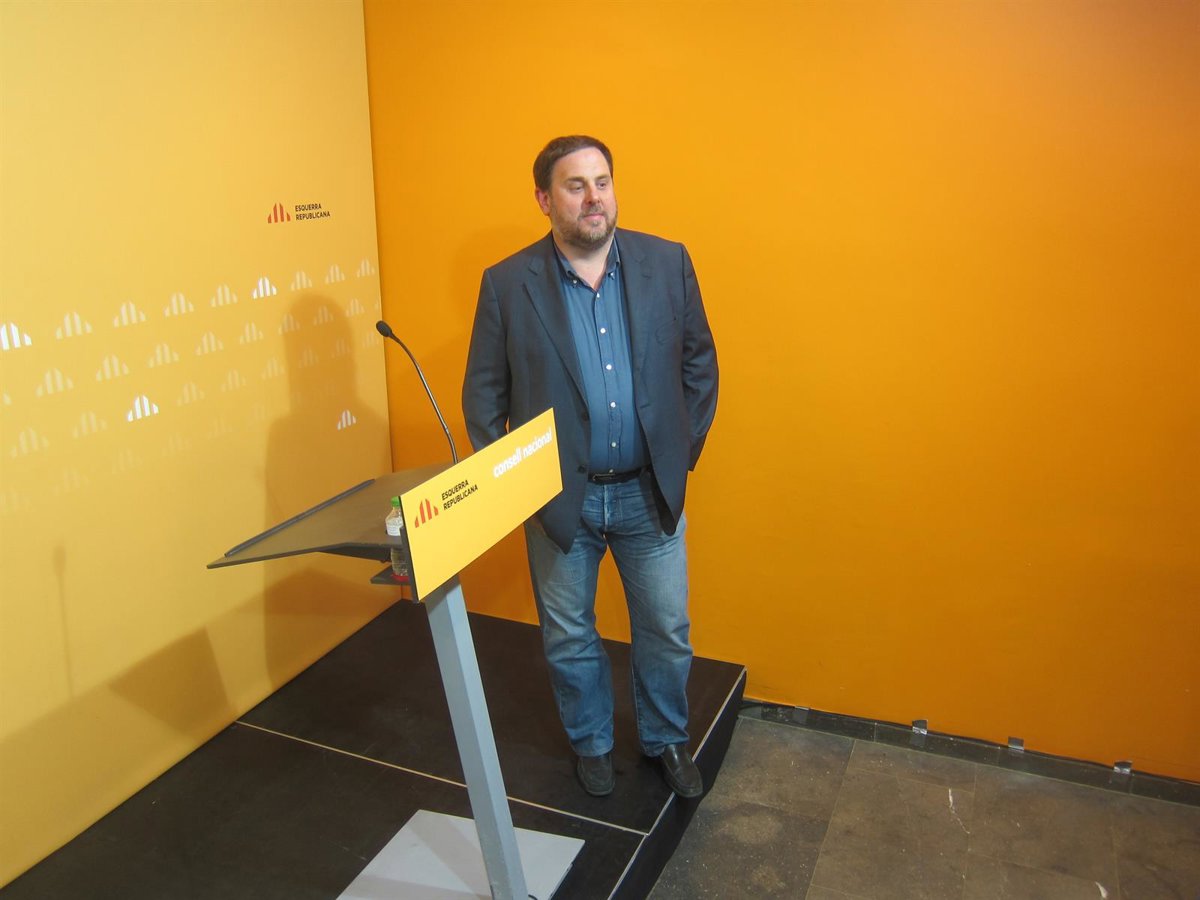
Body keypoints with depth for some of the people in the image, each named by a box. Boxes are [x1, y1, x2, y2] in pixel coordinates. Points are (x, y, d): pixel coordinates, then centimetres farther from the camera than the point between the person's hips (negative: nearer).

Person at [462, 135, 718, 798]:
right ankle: (591, 743, 41)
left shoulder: (667, 263, -3)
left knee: (666, 631, 14)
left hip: (650, 492, 1)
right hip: (558, 498, -1)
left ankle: (667, 740, 40)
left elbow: (699, 361, 5)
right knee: (568, 636, 16)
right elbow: (483, 394, -2)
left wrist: (684, 450, 3)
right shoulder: (507, 284, -8)